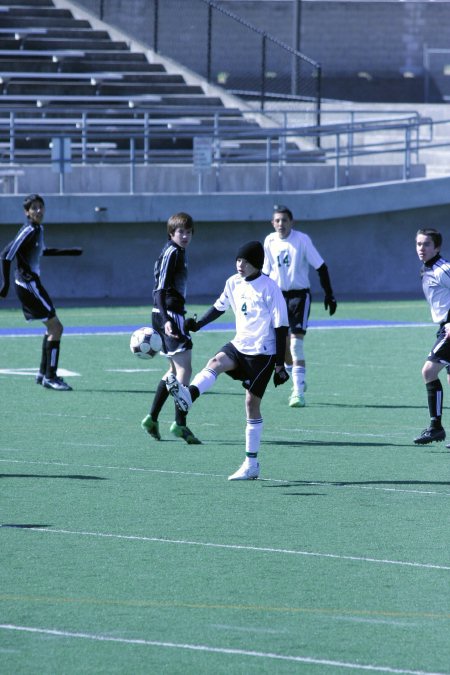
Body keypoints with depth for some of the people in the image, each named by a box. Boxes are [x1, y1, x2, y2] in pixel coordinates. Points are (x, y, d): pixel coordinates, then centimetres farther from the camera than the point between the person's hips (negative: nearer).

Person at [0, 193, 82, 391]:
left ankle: (43, 374, 24)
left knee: (53, 328, 17)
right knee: (55, 327, -9)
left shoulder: (38, 229, 10)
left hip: (32, 284, 10)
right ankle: (50, 377, -7)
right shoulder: (28, 231, -17)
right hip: (29, 285, -10)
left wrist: (68, 252, 32)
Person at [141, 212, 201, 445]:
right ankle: (180, 424, -16)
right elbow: (160, 288, -20)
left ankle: (152, 418, 22)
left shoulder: (178, 252, 16)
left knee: (175, 370, 18)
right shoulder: (171, 253, -13)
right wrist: (166, 320, -29)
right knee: (184, 369, -12)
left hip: (172, 315, 10)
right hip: (169, 314, -10)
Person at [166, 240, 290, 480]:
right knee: (215, 363, -26)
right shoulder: (233, 283, 3)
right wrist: (198, 324, 15)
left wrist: (280, 365, -12)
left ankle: (251, 464, 6)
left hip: (263, 352, -5)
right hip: (239, 345, 5)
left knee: (252, 402, -2)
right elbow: (220, 306, 24)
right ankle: (188, 395, -55)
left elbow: (281, 326, -12)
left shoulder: (269, 288, -14)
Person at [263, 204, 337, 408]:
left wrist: (329, 294, -8)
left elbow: (320, 267, -6)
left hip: (299, 294, -4)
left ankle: (298, 391, -15)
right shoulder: (270, 241, 2)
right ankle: (298, 381, 28)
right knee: (283, 344, 7)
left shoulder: (302, 239, -10)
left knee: (296, 343, -14)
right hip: (278, 295, 4)